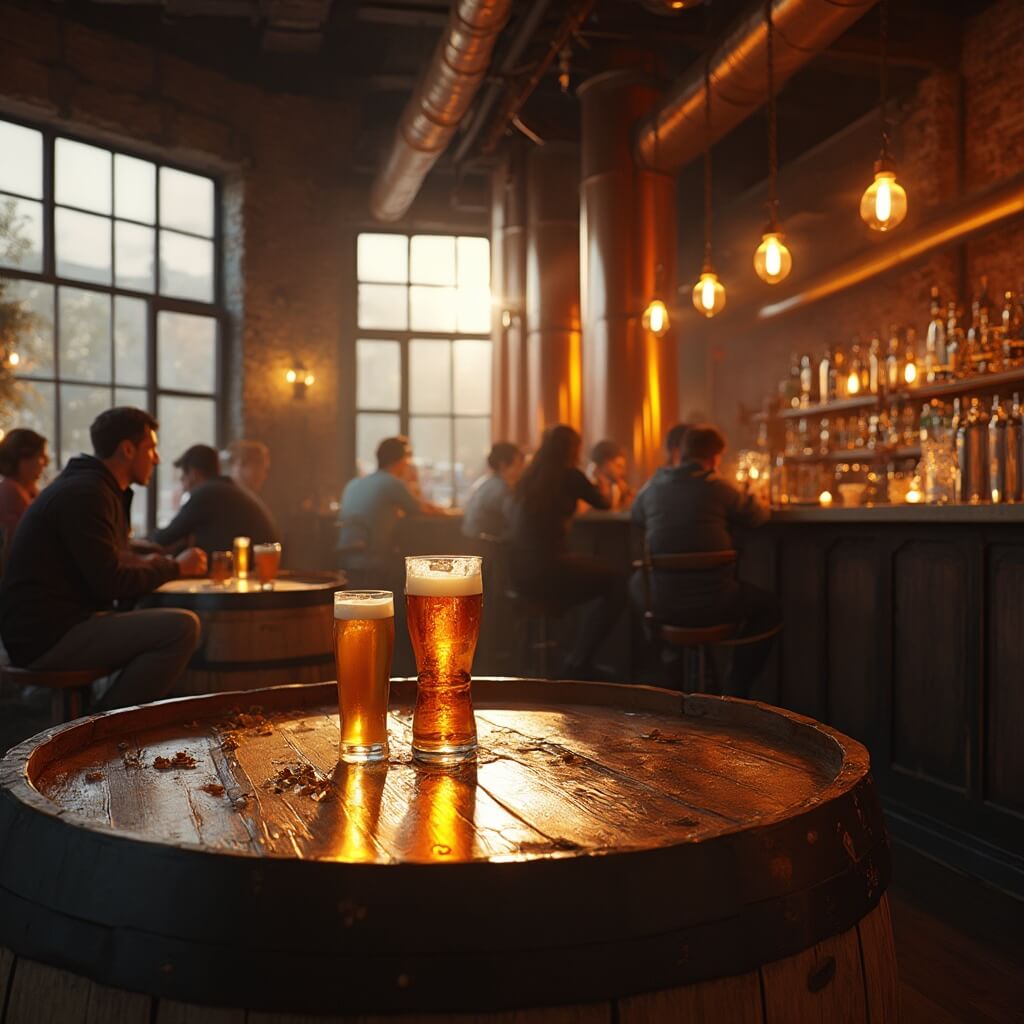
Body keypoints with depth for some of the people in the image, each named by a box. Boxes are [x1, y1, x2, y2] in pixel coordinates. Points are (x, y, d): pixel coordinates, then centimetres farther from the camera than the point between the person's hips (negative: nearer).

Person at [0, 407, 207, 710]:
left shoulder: (95, 488, 16)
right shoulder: (86, 494, -16)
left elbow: (109, 563, 21)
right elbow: (111, 581, -20)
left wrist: (156, 564, 7)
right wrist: (175, 567, -6)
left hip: (57, 625, 11)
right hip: (47, 636, -11)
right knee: (182, 627, -22)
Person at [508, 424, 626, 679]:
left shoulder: (530, 475, 13)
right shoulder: (570, 476, -6)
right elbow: (602, 503, 12)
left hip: (519, 571, 8)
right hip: (546, 568, -8)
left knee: (601, 570, 25)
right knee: (616, 582, 8)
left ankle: (579, 658, 26)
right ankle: (579, 661, 7)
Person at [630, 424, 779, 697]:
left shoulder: (654, 485, 4)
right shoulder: (716, 486, -7)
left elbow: (637, 515, 23)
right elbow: (758, 515, 5)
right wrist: (759, 502, 28)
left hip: (660, 604, 4)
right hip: (711, 603, -3)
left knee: (637, 581, 36)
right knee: (767, 607, 23)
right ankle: (736, 688, 19)